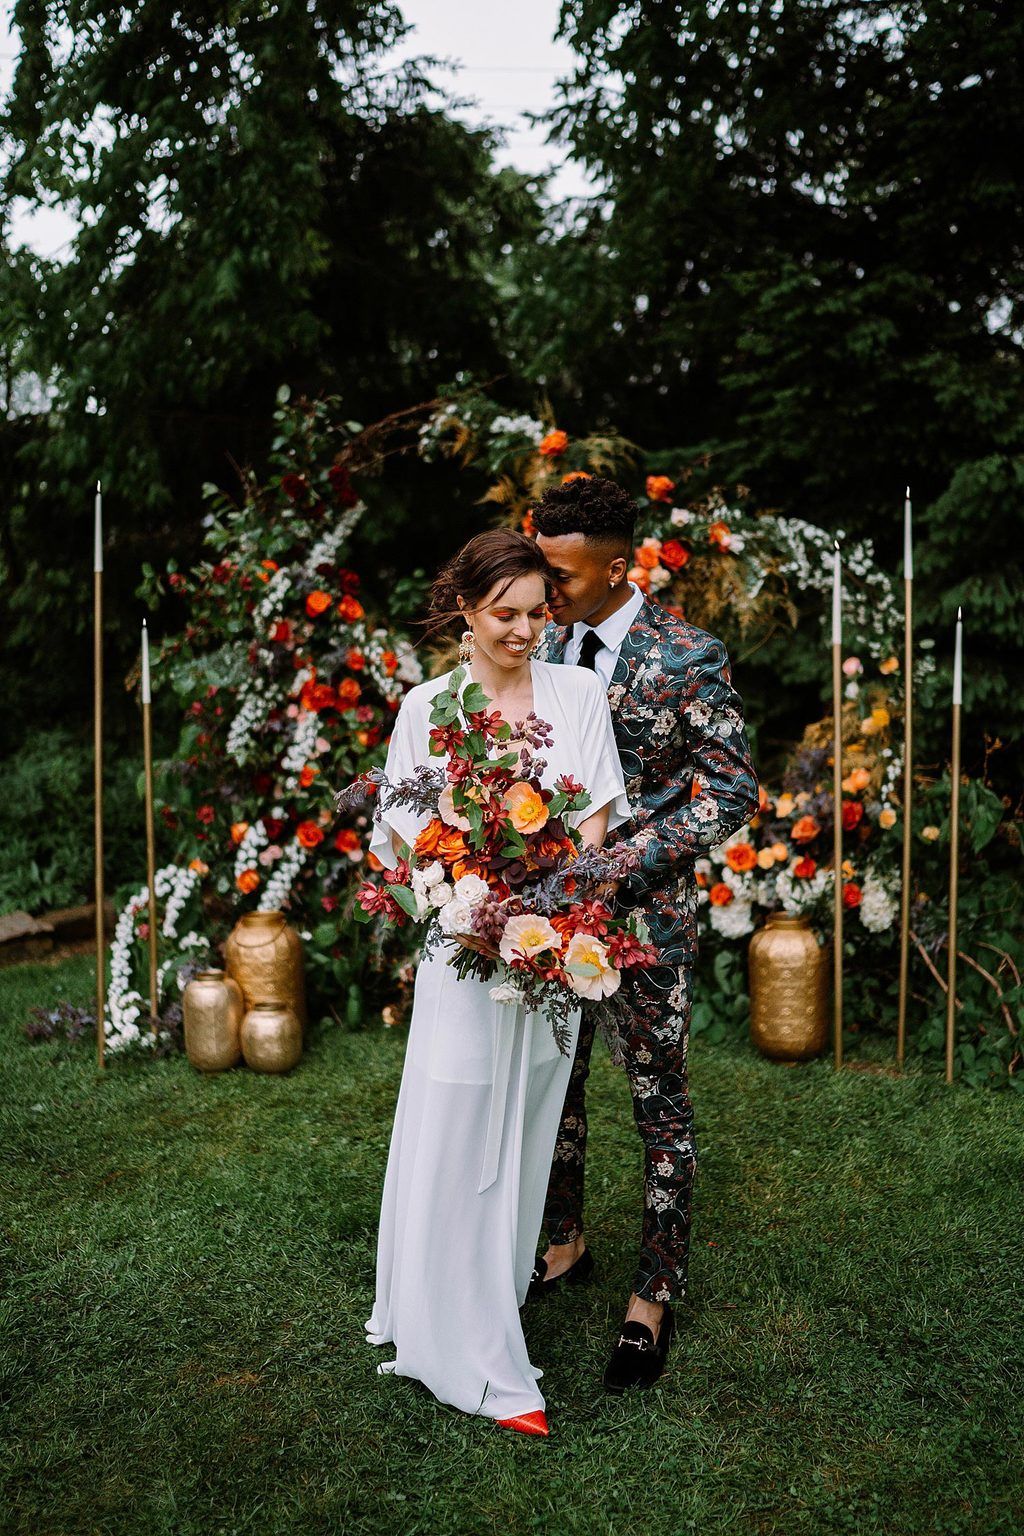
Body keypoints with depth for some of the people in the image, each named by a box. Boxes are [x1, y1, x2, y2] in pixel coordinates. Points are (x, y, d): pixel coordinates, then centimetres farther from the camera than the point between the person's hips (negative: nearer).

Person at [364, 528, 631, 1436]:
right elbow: (402, 833, -1)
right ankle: (476, 1358, 12)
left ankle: (499, 1293, 33)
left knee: (525, 1139, 13)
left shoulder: (579, 695, 3)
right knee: (459, 1140, 0)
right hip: (464, 943, -2)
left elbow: (596, 821, 1)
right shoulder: (427, 706, -1)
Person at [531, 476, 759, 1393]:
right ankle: (565, 1245, 39)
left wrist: (625, 861, -22)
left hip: (648, 911, -5)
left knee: (659, 1104, 7)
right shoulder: (544, 645, 2)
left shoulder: (687, 658, -15)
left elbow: (733, 791, -13)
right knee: (554, 1085, 17)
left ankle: (656, 1296, 24)